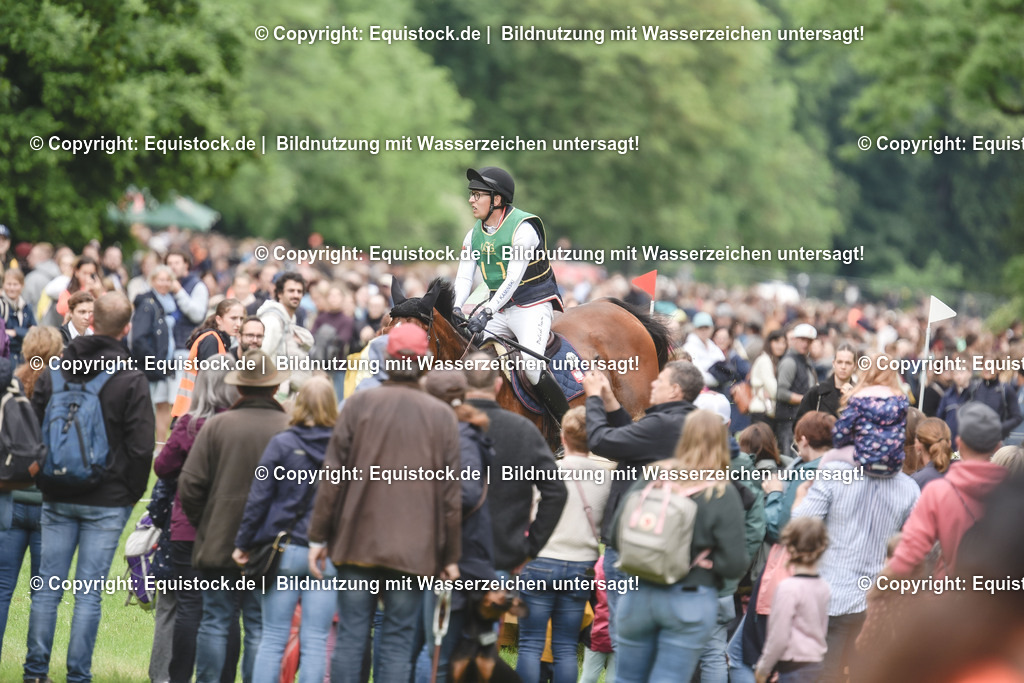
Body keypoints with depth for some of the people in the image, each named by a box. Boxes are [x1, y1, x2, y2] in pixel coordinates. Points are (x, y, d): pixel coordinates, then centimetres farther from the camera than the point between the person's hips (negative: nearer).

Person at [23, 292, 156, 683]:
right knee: (90, 592, 0)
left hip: (57, 499, 3)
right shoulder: (132, 380, -10)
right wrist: (132, 493, 3)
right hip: (107, 502, -3)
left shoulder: (56, 370, 1)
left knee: (48, 586, 8)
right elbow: (141, 447, -11)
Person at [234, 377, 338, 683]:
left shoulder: (282, 443, -3)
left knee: (273, 638, 5)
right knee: (315, 641, 3)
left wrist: (243, 543, 3)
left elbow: (259, 498, -4)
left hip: (285, 552, 0)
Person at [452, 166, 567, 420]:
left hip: (533, 304, -8)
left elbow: (513, 279, -23)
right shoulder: (475, 235, 8)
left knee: (531, 364, -26)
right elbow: (464, 277, 4)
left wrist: (487, 312, -32)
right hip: (499, 309, 8)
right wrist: (455, 309, -16)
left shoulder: (523, 228, -15)